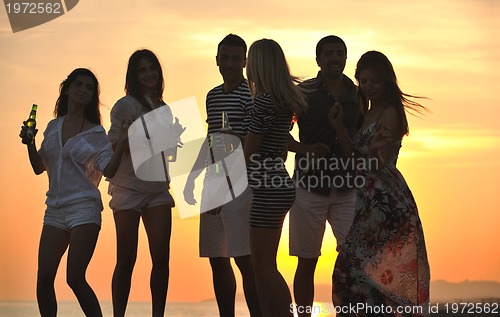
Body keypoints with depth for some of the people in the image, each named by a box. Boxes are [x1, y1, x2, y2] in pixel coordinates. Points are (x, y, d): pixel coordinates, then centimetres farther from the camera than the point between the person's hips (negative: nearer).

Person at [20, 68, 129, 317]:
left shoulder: (95, 132, 1)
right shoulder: (53, 127, 13)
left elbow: (108, 170, -10)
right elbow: (39, 167, 17)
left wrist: (121, 142, -23)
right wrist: (30, 143, 1)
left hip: (84, 208, -5)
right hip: (55, 209, 5)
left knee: (75, 278, -12)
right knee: (44, 277, -2)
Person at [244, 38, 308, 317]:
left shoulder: (264, 101, -16)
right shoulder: (285, 101, 10)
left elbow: (247, 154, -12)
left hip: (269, 191, -9)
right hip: (277, 186, 9)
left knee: (265, 266, -4)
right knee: (262, 265, 13)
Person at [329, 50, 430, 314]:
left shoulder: (389, 113, -11)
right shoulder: (371, 113, 16)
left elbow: (379, 162, -15)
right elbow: (358, 156, 10)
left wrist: (378, 151, -32)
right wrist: (339, 127, 3)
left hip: (385, 201, -9)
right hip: (372, 200, 9)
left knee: (370, 268, -11)